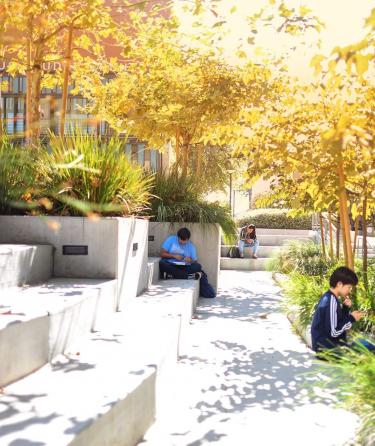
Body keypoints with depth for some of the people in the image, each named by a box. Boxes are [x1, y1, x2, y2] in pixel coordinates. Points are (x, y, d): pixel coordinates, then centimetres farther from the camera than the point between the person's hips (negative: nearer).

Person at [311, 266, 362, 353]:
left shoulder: (328, 298, 9)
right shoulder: (331, 301, -21)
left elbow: (338, 320, 15)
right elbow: (333, 332, -22)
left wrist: (345, 308, 0)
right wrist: (351, 319, -12)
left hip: (326, 346, 9)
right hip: (327, 350, -9)